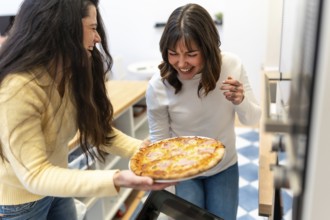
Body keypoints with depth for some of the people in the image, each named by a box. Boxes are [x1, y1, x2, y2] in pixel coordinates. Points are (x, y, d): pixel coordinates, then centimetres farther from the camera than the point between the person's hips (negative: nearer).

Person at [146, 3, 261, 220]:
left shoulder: (231, 65, -19)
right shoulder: (158, 86, -24)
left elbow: (253, 119, -9)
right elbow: (159, 139, -10)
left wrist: (240, 101, -30)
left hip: (224, 167, 2)